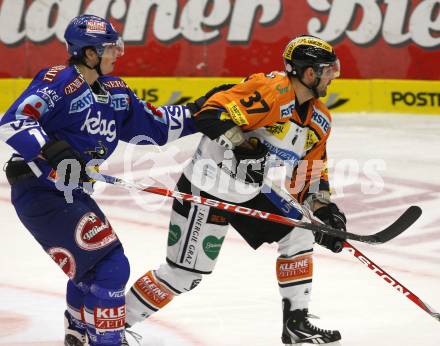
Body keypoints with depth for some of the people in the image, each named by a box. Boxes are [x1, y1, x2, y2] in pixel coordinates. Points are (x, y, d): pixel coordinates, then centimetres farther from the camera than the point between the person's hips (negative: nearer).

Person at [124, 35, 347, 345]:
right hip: (207, 186, -9)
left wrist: (325, 209, 1)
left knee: (300, 235, 5)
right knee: (185, 272, -9)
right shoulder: (269, 89, -23)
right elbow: (212, 114, -30)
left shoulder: (319, 120, 6)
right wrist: (241, 146, -38)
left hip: (252, 191, 9)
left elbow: (313, 174, 13)